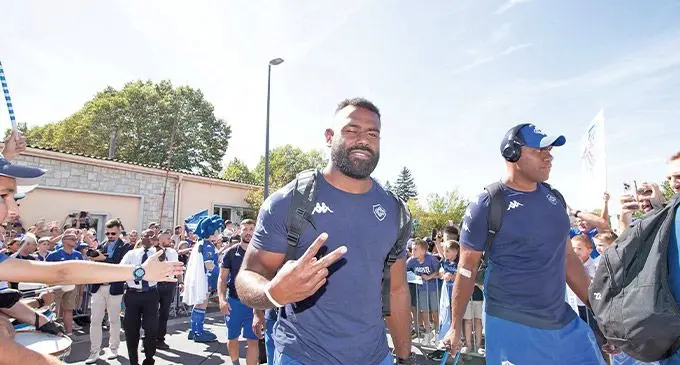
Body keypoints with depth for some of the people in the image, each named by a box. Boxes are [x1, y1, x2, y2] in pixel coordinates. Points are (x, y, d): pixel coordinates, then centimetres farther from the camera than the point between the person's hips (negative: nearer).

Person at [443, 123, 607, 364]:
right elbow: (467, 270, -8)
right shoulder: (487, 206, -13)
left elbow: (567, 257, 13)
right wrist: (455, 327, -4)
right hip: (512, 326, -5)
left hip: (564, 321, 6)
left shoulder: (553, 197, 5)